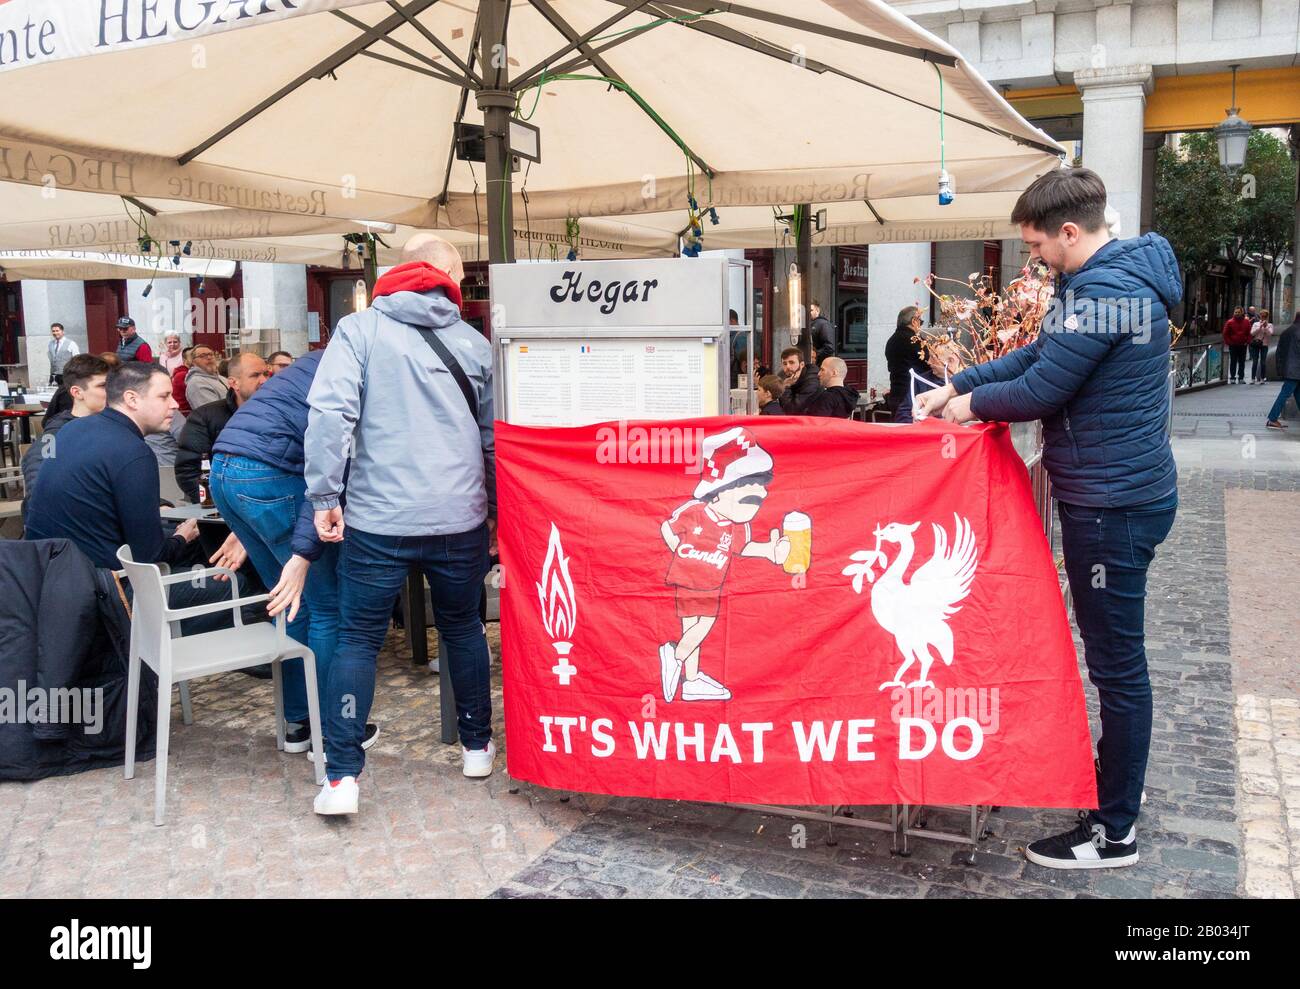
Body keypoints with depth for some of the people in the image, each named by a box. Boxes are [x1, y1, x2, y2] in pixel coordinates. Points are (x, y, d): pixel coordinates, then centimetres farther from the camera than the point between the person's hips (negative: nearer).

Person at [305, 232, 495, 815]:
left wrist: (324, 494, -7)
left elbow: (330, 412, -13)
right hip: (460, 518, 3)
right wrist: (495, 508, 23)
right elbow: (495, 435, 14)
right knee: (462, 626, 21)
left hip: (378, 519, -2)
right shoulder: (473, 342, 9)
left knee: (358, 639, 8)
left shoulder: (359, 330, 0)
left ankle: (342, 777, 5)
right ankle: (477, 746, 32)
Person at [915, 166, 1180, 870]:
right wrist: (957, 385, 12)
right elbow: (1040, 355, 17)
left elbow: (1039, 391, -21)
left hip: (1113, 504, -10)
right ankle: (1111, 786, 36)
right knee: (1114, 656, 20)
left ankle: (1113, 833, 13)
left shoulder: (1104, 293, -21)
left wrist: (974, 402, -2)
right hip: (1116, 493, 11)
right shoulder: (1116, 277, 13)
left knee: (1117, 662, 0)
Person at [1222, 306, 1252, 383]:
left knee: (1242, 362, 7)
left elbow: (1249, 333, 9)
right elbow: (1225, 334, 1)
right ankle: (1232, 378, 4)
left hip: (1243, 345, 2)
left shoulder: (1247, 322, 5)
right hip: (1233, 346, -2)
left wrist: (1247, 342, -2)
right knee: (1233, 362, 1)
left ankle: (1241, 378, 13)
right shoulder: (1230, 322, -2)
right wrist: (1229, 342, -6)